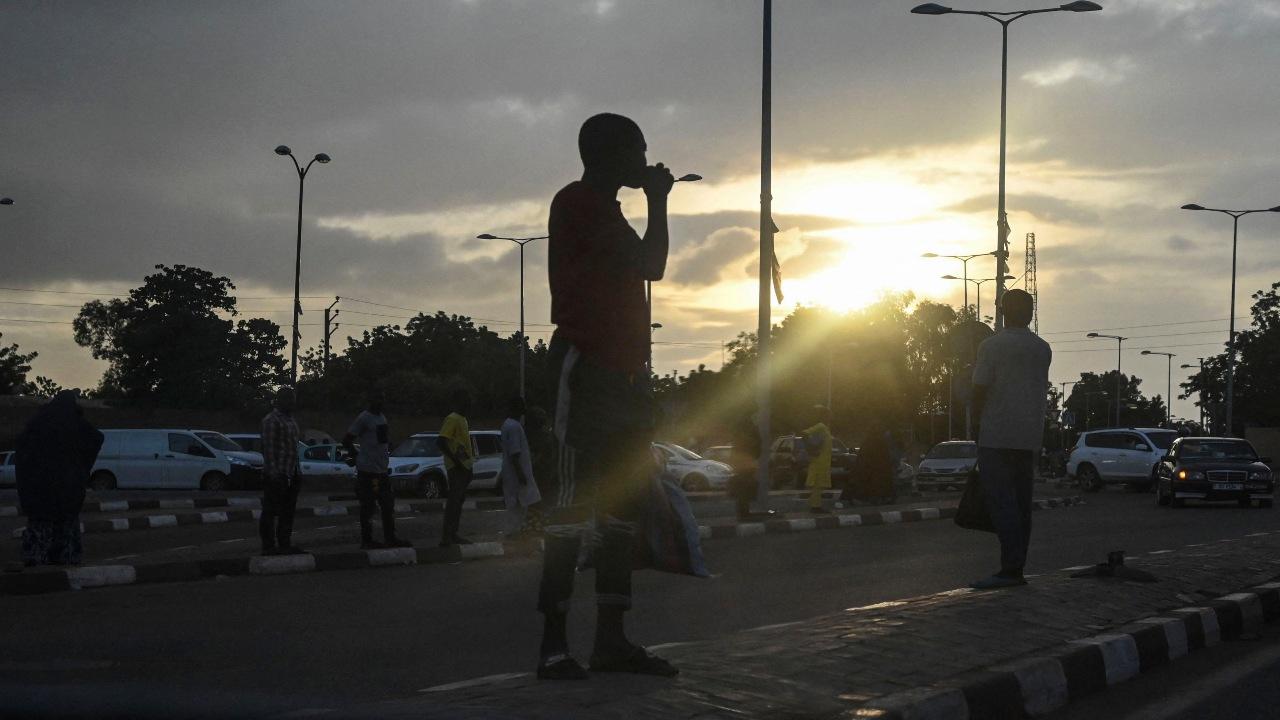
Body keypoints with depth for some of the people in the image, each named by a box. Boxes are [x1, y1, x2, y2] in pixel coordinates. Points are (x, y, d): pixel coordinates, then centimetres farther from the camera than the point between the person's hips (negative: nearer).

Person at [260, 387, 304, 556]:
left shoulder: (290, 420, 18)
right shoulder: (271, 420, -11)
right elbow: (268, 447, -17)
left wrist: (297, 471, 20)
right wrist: (273, 472, -22)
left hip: (291, 475, 9)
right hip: (276, 475, -9)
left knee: (287, 512, 13)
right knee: (270, 512, -4)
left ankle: (285, 544, 20)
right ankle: (269, 546, -1)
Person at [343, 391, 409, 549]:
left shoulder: (382, 417, 15)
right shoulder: (364, 418, -10)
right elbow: (346, 440, -11)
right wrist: (356, 456, -6)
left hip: (383, 470, 9)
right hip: (367, 471, -9)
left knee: (388, 506, 11)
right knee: (368, 507, -4)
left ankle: (390, 538, 18)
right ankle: (366, 541, 2)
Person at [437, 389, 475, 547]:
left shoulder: (462, 419, 17)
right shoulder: (452, 419, -13)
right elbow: (441, 442, -22)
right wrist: (455, 460, -22)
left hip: (464, 467, 10)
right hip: (456, 468, -10)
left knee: (459, 500, 12)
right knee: (454, 500, -11)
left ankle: (453, 535, 18)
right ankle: (447, 537, -12)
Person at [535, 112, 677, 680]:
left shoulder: (604, 209, 24)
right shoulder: (578, 201, -6)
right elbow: (650, 265, -11)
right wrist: (657, 201, 0)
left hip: (622, 368, 10)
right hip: (586, 366, -10)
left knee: (625, 501, 5)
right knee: (576, 500, -13)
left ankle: (611, 639, 6)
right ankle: (553, 644, -15)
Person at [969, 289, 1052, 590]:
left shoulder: (991, 345, -7)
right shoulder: (1043, 349, 11)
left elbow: (980, 390, -8)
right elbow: (1041, 388, 13)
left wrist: (977, 423, 4)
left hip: (997, 433, -6)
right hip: (1029, 435, 6)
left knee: (1000, 501, -9)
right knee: (1021, 503, 8)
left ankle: (1011, 568, -18)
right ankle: (1016, 570, 9)